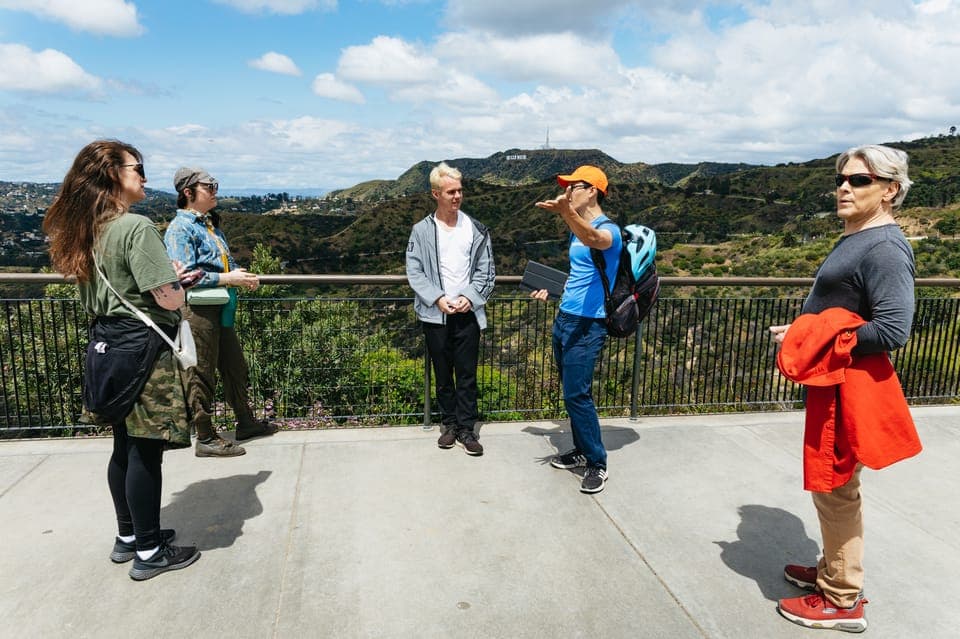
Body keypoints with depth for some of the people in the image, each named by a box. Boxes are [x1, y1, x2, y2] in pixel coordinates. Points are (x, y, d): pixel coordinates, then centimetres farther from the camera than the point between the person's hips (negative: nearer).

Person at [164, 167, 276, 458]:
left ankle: (246, 422, 33)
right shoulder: (180, 228, -11)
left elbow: (225, 261, 24)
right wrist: (227, 279, -20)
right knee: (202, 376, 2)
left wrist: (243, 275, 3)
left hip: (221, 309, 9)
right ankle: (206, 439, 13)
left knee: (235, 367, 17)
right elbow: (185, 275, -19)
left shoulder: (211, 224, 15)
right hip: (198, 310, -9)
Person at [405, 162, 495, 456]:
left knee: (467, 374, 3)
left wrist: (469, 297, -11)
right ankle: (449, 423, 24)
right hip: (435, 314, 0)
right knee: (443, 374, 10)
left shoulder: (476, 230, 4)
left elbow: (485, 270, 4)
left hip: (468, 313, 1)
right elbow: (414, 271, -3)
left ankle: (466, 428, 14)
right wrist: (438, 299, -15)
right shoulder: (422, 230, 1)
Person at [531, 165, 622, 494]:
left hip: (588, 325, -9)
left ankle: (597, 464, 8)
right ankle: (582, 450, 28)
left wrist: (566, 212, -57)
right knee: (572, 392, 14)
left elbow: (593, 240, -40)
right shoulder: (576, 229, 14)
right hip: (564, 319, 9)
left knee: (577, 394, -7)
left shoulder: (608, 229, -14)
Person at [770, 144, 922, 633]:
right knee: (831, 485, 20)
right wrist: (800, 333, 8)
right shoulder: (856, 238, 12)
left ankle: (842, 601, 17)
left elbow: (893, 330, -26)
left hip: (850, 385, -10)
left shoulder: (885, 248, -18)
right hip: (831, 378, 10)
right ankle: (833, 571, 36)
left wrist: (816, 345, -19)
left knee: (835, 489, 1)